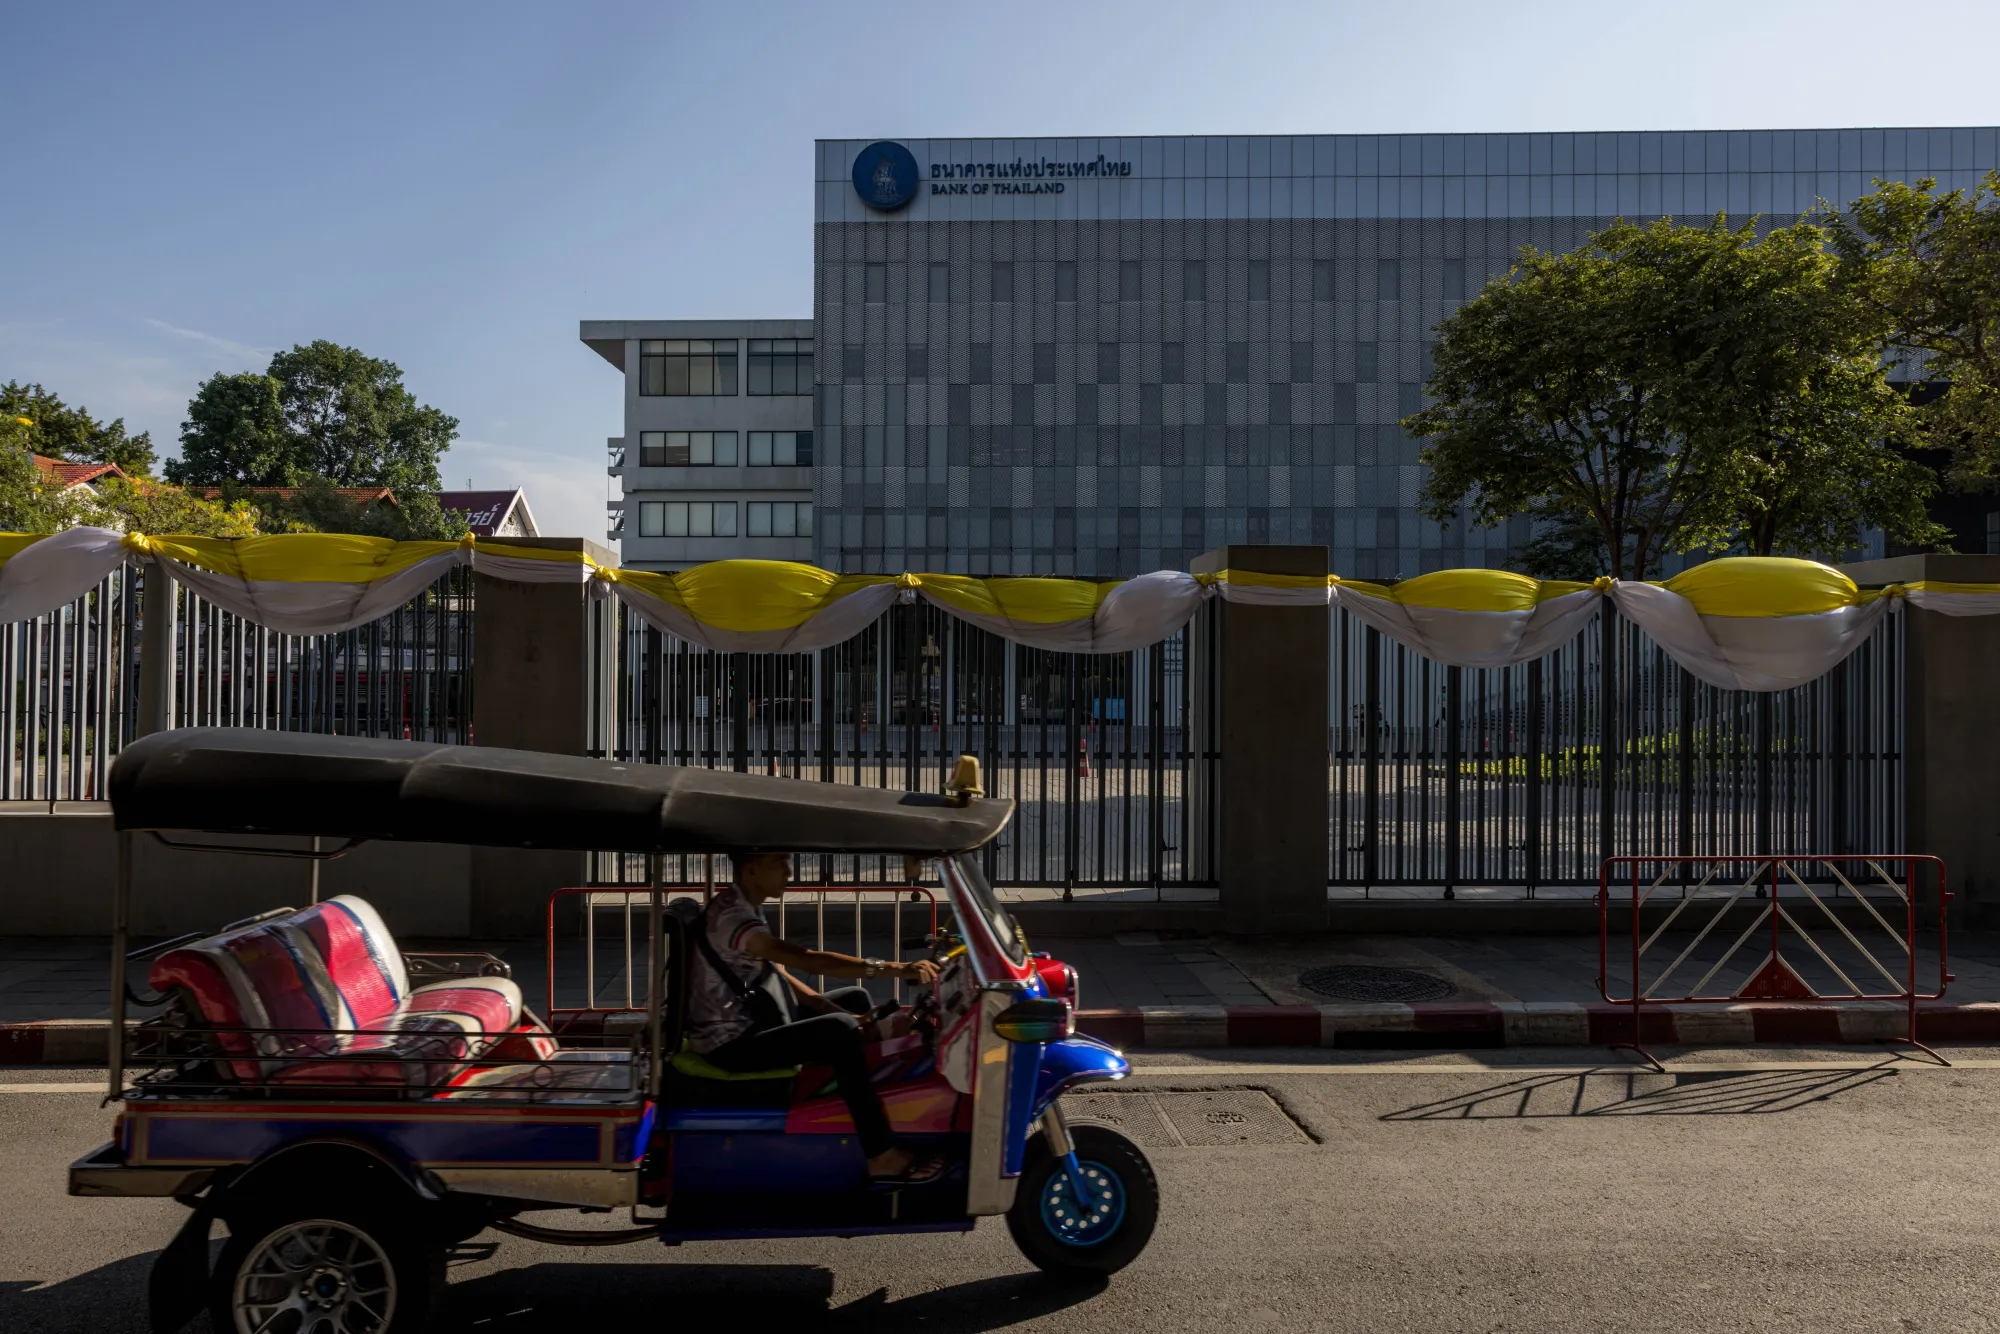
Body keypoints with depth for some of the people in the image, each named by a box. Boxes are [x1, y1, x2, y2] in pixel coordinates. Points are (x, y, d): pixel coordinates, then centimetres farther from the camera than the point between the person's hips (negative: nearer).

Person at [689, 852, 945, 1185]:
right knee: (841, 1033, -26)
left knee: (856, 998, 11)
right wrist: (895, 969, -36)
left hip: (753, 1021, 10)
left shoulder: (746, 907, 8)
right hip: (731, 1043, -10)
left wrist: (841, 1014, -2)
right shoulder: (731, 915, -24)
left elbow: (778, 974, 10)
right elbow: (808, 960, -34)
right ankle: (882, 1158, -24)